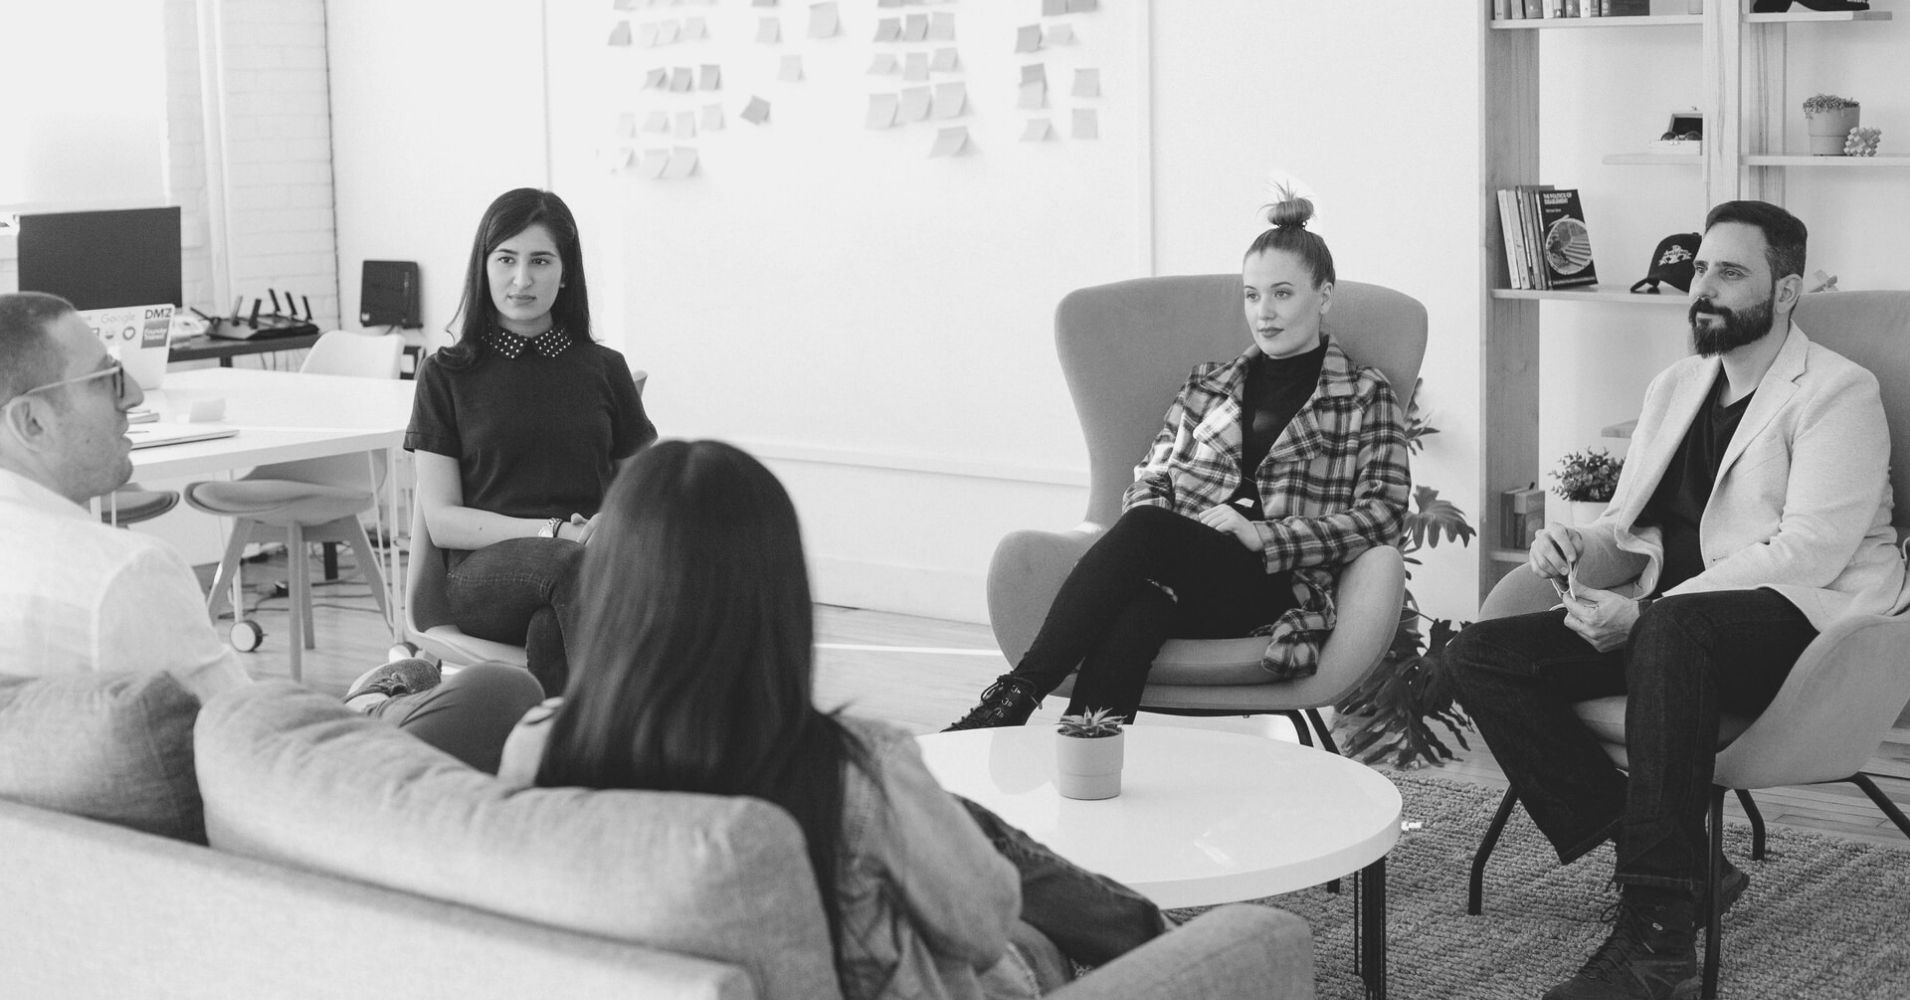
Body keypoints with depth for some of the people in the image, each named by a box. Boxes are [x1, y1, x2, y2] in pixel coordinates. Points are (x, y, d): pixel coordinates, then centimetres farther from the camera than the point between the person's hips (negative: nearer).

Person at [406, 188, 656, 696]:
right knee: (568, 565, -38)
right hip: (485, 570, -1)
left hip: (591, 564, 2)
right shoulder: (447, 375, 11)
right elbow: (441, 520, 4)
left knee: (550, 631, -38)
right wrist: (553, 532, -10)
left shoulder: (604, 370, 17)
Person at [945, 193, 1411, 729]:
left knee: (1144, 531, -33)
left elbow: (1382, 514, 1)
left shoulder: (1366, 395, 12)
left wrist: (1263, 535, -11)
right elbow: (1150, 480, 21)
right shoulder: (1207, 386, 26)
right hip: (1180, 578, 3)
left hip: (1280, 586, -3)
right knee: (1135, 612, -36)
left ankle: (1017, 693, -39)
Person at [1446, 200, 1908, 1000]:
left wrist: (1644, 614, -22)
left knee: (1672, 631, -41)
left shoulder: (1838, 395, -3)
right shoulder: (1673, 388, 21)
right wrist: (1582, 549, -5)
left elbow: (1806, 552, -16)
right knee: (1480, 656, -14)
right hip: (1668, 625, 8)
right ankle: (1674, 864, -17)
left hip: (1801, 624, -8)